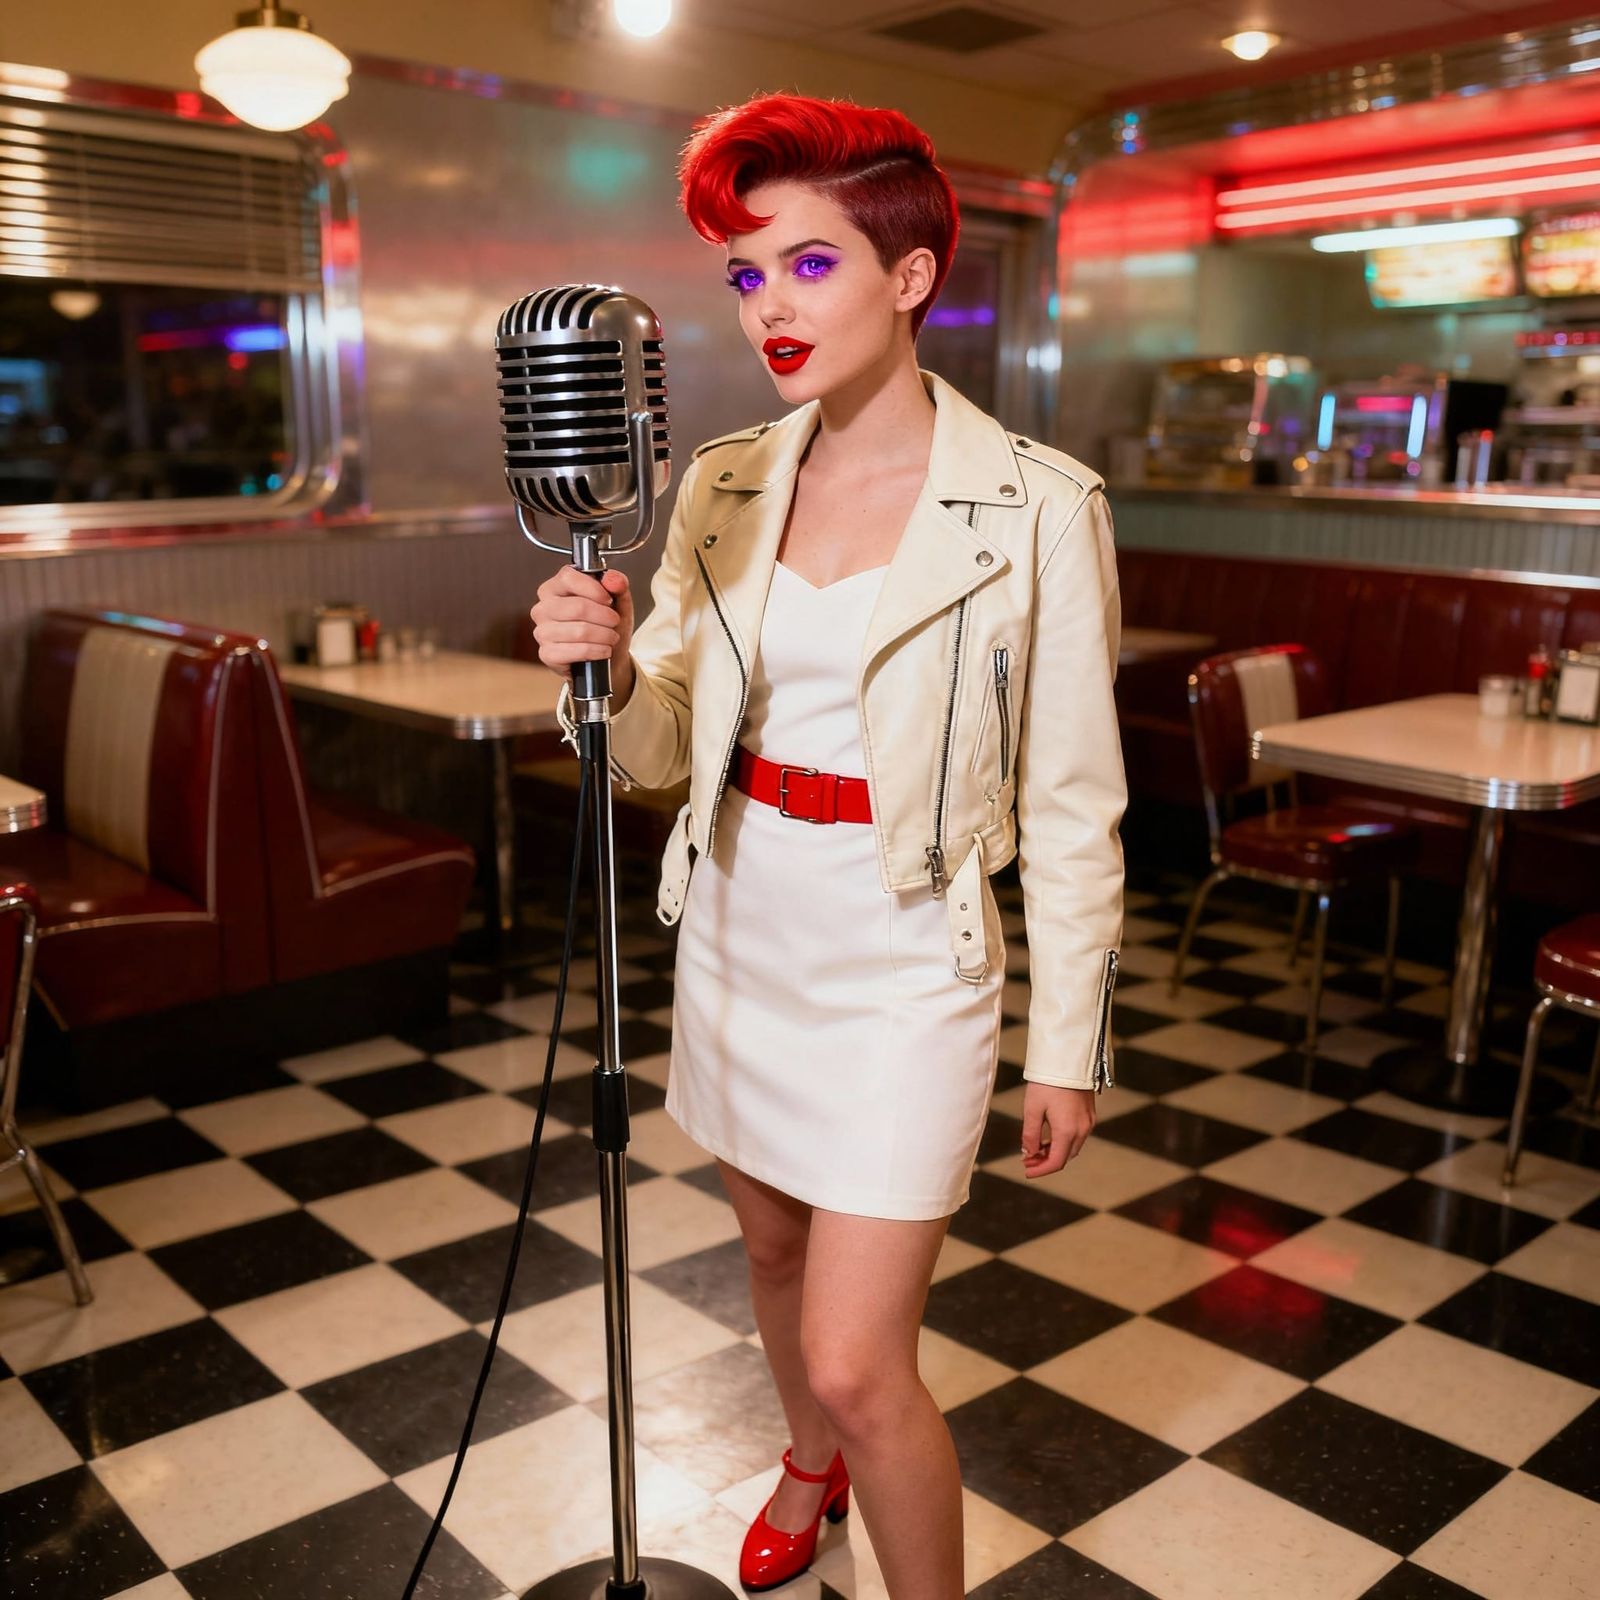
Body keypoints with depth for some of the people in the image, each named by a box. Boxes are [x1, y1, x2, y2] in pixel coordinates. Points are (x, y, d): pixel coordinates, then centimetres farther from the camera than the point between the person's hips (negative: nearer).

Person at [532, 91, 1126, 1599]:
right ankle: (811, 1464, 54)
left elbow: (1072, 804, -9)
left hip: (901, 964, -5)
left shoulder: (1035, 506, -13)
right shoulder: (723, 484, 0)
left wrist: (1067, 1042, -6)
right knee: (774, 1248, 25)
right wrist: (606, 666, -21)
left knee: (857, 1361, -5)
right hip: (738, 934, 5)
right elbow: (661, 750, 1)